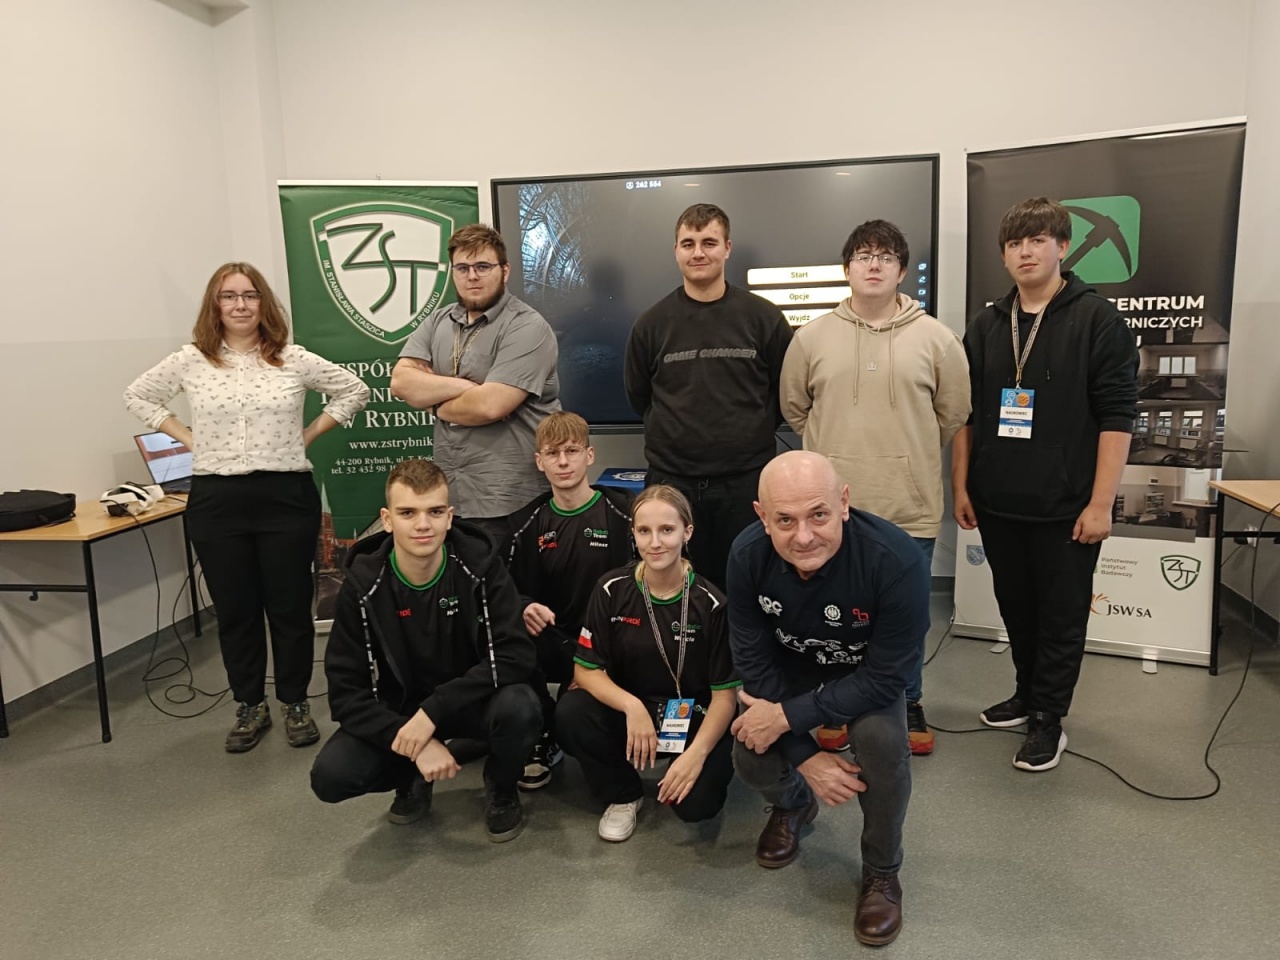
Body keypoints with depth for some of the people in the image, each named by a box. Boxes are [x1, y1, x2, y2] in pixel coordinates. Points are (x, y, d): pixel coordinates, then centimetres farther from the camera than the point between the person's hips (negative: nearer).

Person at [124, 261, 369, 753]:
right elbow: (138, 395, 16)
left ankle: (295, 704, 23)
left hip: (286, 496, -1)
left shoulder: (294, 359, 0)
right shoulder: (190, 361, 3)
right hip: (216, 501, 1)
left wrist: (307, 436, 2)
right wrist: (187, 439, 5)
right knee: (235, 610, 10)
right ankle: (250, 707, 26)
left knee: (290, 606, 6)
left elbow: (354, 390, 8)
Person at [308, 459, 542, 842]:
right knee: (330, 776, -23)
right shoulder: (363, 585, -15)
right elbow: (345, 691, -15)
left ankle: (501, 788, 2)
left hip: (471, 700, -1)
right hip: (397, 708, 1)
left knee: (519, 707, -33)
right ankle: (412, 777, 11)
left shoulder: (480, 565, -19)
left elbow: (515, 655, -24)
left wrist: (433, 712, -30)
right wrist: (415, 745, -27)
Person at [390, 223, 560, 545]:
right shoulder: (438, 322, 12)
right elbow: (401, 381, -1)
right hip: (447, 496, 7)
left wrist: (437, 404, -3)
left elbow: (490, 405, -21)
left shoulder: (526, 327, -11)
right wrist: (465, 386, -13)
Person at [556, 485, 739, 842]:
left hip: (693, 719, -2)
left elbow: (724, 694, -12)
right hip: (627, 709, 2)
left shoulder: (710, 603, -15)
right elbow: (586, 670, -7)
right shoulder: (612, 589, -9)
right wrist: (632, 706, -24)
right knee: (570, 714, -26)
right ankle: (624, 795, 1)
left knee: (697, 802, -27)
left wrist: (697, 752, -26)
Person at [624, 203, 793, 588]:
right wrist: (677, 434, 9)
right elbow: (638, 396, 14)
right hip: (672, 480, 1)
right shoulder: (652, 323, 3)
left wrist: (755, 432, 4)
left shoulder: (763, 317, -1)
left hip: (747, 480, -1)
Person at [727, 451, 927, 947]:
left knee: (881, 739, -30)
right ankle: (793, 804, 26)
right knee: (751, 759, -15)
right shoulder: (748, 555, -28)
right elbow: (754, 661, -18)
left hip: (870, 676, -2)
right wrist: (805, 756, -21)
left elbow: (884, 679, -29)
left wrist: (788, 717, -29)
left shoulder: (897, 560, -38)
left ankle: (882, 872, 1)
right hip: (788, 670, 3)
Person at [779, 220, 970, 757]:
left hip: (911, 506, 0)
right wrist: (838, 451, 10)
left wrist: (910, 454, 10)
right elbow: (794, 408, 11)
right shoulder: (812, 337, 1)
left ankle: (908, 704, 34)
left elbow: (953, 413, 8)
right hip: (832, 505, 1)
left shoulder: (934, 338, -1)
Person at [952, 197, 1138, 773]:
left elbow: (1116, 417, -10)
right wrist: (961, 487, 7)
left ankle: (1048, 719, 20)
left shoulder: (1097, 320, -6)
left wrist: (1100, 503, -14)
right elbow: (966, 414, 11)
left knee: (1061, 615, 7)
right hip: (998, 504, 5)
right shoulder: (986, 326, 8)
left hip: (1065, 508, -4)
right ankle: (1028, 695, 35)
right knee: (1016, 608, 17)